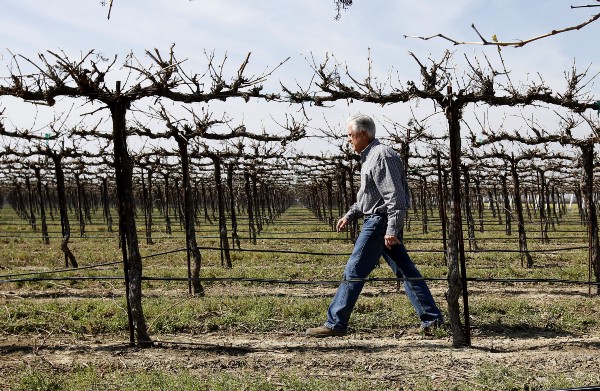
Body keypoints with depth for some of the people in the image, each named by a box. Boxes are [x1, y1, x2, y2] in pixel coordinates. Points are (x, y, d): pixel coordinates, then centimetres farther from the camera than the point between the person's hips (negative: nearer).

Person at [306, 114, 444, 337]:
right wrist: (349, 216, 20)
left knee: (354, 272, -6)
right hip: (378, 221, 11)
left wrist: (391, 230, -24)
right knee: (405, 271, 11)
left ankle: (335, 324, -1)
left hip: (380, 222, -11)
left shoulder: (382, 155, -14)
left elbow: (395, 196, -21)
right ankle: (432, 318, 14)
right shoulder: (370, 157, 18)